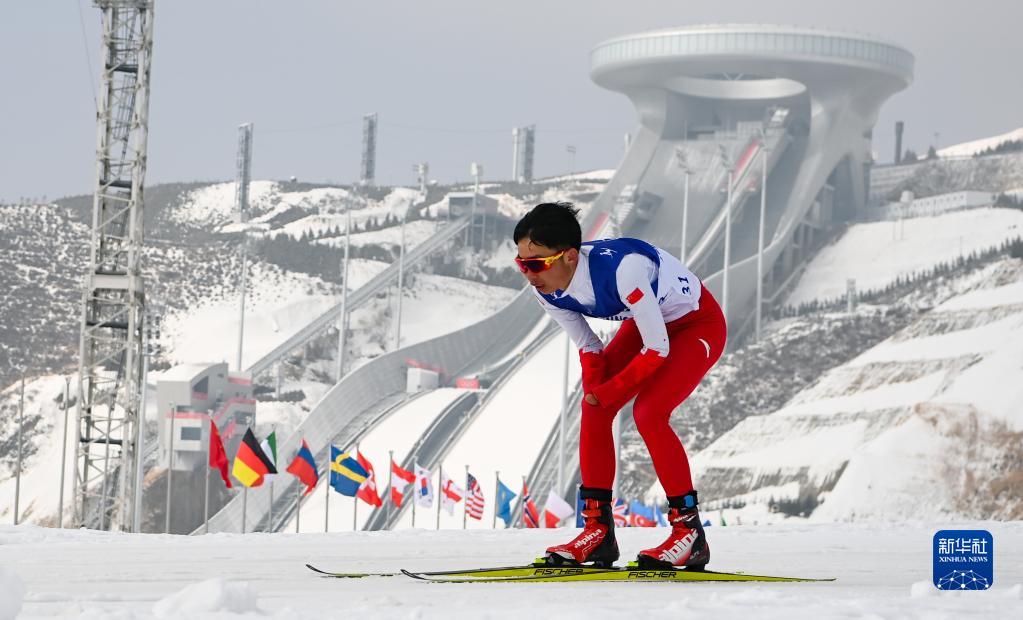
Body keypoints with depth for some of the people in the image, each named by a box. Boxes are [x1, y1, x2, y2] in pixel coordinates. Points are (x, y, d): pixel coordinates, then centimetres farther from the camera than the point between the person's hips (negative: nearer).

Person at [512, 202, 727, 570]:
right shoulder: (545, 290, -18)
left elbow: (658, 348, -29)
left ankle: (689, 531, -12)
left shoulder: (621, 268, -40)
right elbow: (587, 346, -2)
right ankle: (598, 529, 1)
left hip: (699, 324, -7)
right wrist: (595, 393, -19)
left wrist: (610, 392, -19)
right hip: (645, 322, 7)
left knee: (648, 413, -22)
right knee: (593, 409, -6)